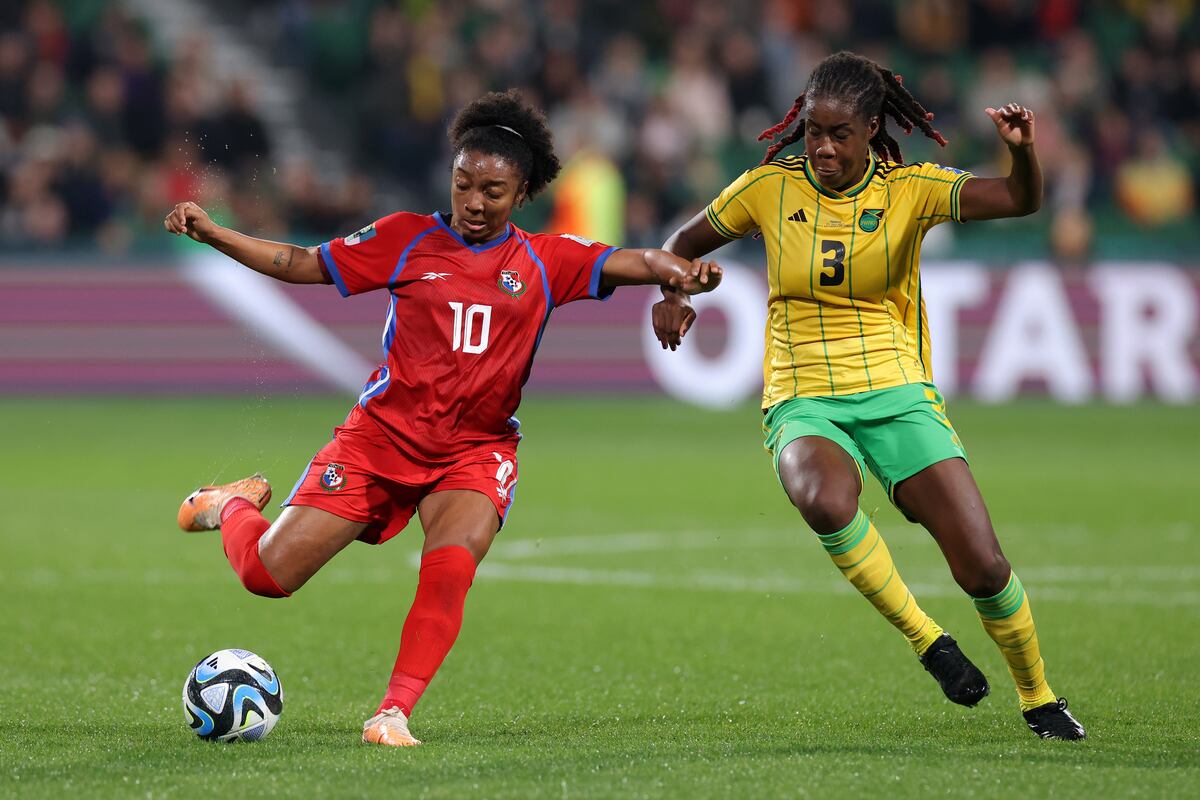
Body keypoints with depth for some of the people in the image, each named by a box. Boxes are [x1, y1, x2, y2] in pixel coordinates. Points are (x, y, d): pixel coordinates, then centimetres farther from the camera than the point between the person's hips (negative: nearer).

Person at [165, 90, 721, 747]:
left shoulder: (546, 261, 3)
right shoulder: (407, 239, 1)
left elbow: (632, 263, -6)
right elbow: (301, 265, 5)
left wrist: (679, 272, -29)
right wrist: (210, 233, -5)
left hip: (476, 449, 0)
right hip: (382, 433, 0)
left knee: (451, 568, -31)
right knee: (267, 574, -6)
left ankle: (394, 713, -19)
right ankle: (235, 505, 30)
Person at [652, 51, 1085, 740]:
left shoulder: (910, 189, -3)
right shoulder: (770, 187, 1)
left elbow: (1022, 200, -17)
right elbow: (687, 242, 16)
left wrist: (1023, 151, -39)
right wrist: (672, 294, -5)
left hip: (897, 393, 0)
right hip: (802, 401, 0)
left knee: (984, 566, -10)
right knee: (827, 501, -37)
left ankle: (1039, 696, 18)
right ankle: (925, 638, -16)